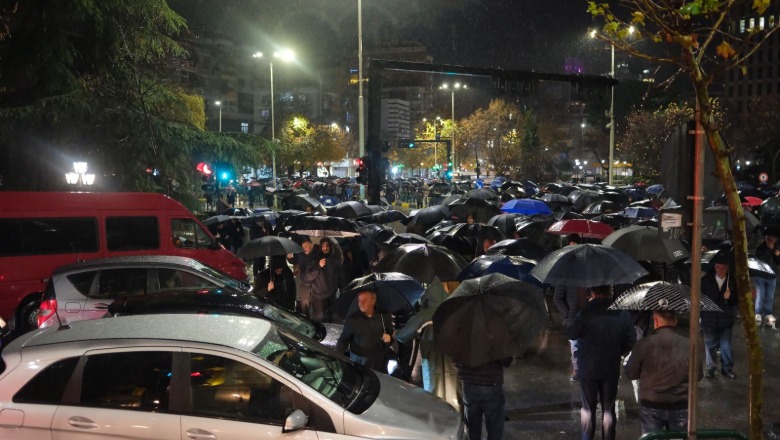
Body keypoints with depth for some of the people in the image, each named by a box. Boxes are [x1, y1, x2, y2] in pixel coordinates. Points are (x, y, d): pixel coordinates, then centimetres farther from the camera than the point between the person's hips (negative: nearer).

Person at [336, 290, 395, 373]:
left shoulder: (384, 317, 2)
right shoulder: (352, 319, -3)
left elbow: (392, 334, 13)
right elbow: (343, 340, -2)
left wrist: (389, 338, -11)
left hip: (379, 363, 2)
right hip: (359, 363, -2)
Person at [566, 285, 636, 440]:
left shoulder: (586, 313, -17)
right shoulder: (623, 314, -7)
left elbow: (571, 334, -5)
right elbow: (631, 341, -2)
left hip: (588, 368, -2)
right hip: (611, 368, 2)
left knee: (588, 407, 12)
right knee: (608, 408, 12)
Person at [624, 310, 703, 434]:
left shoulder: (644, 343, -13)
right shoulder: (688, 344, -7)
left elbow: (631, 374, -2)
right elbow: (698, 375, 5)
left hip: (651, 406, -2)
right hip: (681, 406, 2)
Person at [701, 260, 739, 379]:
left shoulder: (732, 282, 3)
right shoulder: (706, 280, -1)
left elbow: (737, 300, 6)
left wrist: (730, 297, -16)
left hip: (725, 319, 0)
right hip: (709, 318, 0)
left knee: (726, 345, 3)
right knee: (710, 344, 7)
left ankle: (727, 368, 17)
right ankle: (711, 368, 19)